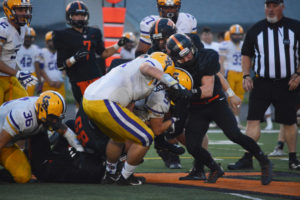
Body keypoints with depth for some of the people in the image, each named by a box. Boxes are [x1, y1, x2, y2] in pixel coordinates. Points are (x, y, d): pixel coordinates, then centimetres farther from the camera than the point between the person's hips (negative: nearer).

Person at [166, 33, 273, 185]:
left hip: (216, 102, -2)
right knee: (192, 147, -11)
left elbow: (208, 90, -21)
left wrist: (191, 93, -35)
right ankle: (215, 170, 17)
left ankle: (264, 162, 1)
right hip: (196, 109, 2)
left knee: (234, 135, -19)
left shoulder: (206, 57, -19)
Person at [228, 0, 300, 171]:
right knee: (253, 119, -8)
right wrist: (246, 75, 2)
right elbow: (246, 54, 14)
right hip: (261, 82, 1)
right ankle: (247, 159, -5)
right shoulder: (256, 30, 5)